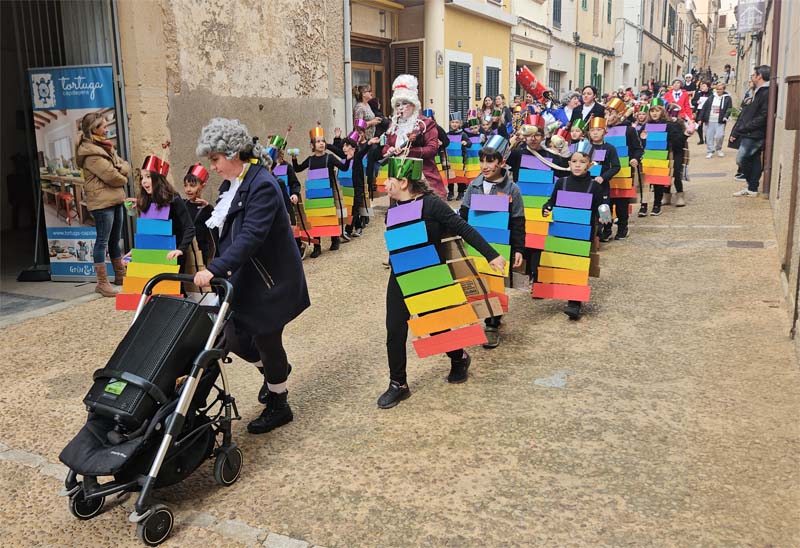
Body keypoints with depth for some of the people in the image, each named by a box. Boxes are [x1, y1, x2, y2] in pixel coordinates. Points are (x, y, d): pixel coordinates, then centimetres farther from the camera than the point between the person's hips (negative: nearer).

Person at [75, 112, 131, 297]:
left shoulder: (106, 147, 16)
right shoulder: (90, 152, -13)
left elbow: (125, 165, 13)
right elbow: (110, 175, -18)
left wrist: (120, 170, -9)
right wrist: (123, 179, 2)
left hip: (115, 199, 9)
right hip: (101, 201, -9)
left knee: (115, 240, 17)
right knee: (102, 241, -5)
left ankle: (120, 275, 28)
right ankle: (102, 283, 0)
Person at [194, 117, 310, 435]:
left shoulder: (262, 185, -21)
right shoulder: (231, 185, 7)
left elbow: (251, 237, -31)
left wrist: (215, 269, -37)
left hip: (271, 280, -8)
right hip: (244, 278, 8)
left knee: (266, 340, 4)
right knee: (234, 339, 10)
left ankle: (278, 406, 26)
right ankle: (273, 371, 41)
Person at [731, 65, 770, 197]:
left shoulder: (767, 93, -16)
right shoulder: (759, 92, 16)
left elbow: (763, 117, -22)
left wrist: (744, 128, -19)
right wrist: (736, 131, 12)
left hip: (754, 135, -10)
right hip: (750, 134, 10)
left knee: (741, 159, -10)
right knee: (753, 160, 12)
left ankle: (752, 188, 4)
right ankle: (752, 188, 18)